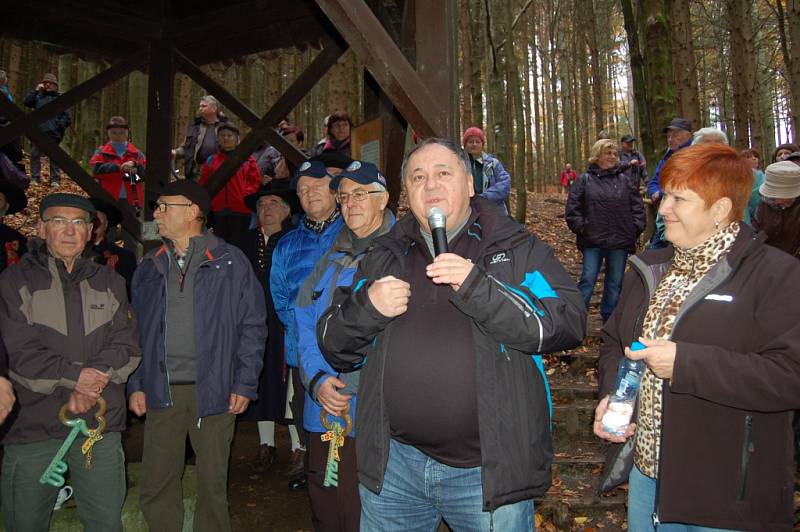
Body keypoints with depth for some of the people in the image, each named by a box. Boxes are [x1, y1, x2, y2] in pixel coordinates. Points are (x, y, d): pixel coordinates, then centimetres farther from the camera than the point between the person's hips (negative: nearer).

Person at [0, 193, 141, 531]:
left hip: (101, 424, 2)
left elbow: (127, 346, 1)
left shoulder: (109, 283, 10)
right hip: (33, 424, -2)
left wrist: (93, 382, -14)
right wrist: (75, 376, -17)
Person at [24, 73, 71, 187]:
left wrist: (58, 126, -7)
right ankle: (35, 178, 9)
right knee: (35, 155, 3)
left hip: (53, 134, -3)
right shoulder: (38, 97, 17)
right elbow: (26, 102, 2)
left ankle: (55, 179, 1)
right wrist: (35, 90, 0)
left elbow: (67, 118, 4)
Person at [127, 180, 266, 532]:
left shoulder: (230, 262, -2)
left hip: (214, 390, -3)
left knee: (213, 483, 9)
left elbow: (252, 325, -3)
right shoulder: (149, 267, 10)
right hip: (162, 391, 3)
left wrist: (245, 384, -7)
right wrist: (136, 384, 5)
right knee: (156, 486, 8)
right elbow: (136, 330, 13)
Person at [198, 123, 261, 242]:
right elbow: (203, 183, 15)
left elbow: (256, 181, 3)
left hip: (241, 211, -3)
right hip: (218, 211, 3)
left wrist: (246, 195, -9)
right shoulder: (211, 160, 15)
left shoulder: (247, 159, 7)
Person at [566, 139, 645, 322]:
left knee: (615, 283, 10)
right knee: (587, 280, -3)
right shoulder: (584, 180, 2)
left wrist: (635, 228, 0)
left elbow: (637, 207, 8)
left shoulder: (625, 180, 8)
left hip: (620, 241, 3)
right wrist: (581, 227, -7)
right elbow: (572, 208, 0)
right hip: (592, 241, -2)